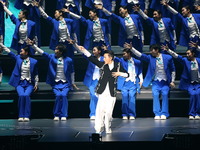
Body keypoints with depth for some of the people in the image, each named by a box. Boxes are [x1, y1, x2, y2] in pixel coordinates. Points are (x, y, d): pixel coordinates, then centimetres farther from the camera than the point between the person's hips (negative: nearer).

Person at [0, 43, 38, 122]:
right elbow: (8, 51, 8)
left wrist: (36, 84, 4)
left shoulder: (33, 61, 4)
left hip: (29, 84, -1)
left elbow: (36, 74, 11)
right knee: (21, 95, -26)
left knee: (26, 95, -28)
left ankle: (26, 116, -24)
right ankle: (21, 116, -20)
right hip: (20, 83, 1)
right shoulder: (18, 58, 8)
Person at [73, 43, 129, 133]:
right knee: (100, 110, -7)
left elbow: (127, 75, 13)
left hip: (111, 94, 0)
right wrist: (82, 50, -12)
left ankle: (108, 128, 16)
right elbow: (91, 58, -3)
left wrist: (119, 73, -6)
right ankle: (98, 128, -2)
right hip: (102, 93, 0)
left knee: (109, 111, 2)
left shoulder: (117, 65, 5)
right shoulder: (102, 65, 4)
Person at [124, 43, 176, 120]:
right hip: (155, 81, 1)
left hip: (165, 82, -1)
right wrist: (131, 48, -19)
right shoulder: (150, 58, 1)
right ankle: (157, 114, -10)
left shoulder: (168, 58, -2)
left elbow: (173, 70, 5)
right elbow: (140, 55, -7)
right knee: (155, 94, -15)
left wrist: (172, 81, 2)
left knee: (165, 94, -15)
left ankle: (164, 114, -8)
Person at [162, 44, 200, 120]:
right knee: (193, 94, -26)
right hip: (189, 84, 0)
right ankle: (191, 114, -18)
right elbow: (176, 56, -2)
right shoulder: (185, 60, 6)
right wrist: (168, 50, -13)